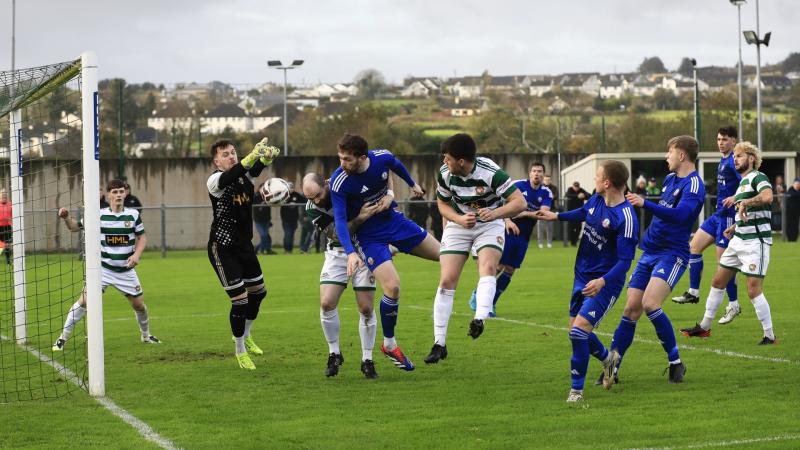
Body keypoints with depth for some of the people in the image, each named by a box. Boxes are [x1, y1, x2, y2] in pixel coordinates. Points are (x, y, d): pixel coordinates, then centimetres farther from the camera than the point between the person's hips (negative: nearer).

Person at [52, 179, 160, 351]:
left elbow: (142, 237, 7)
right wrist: (66, 217, -21)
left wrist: (137, 254, -11)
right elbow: (74, 227, 0)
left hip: (126, 270, 2)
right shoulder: (99, 214, -6)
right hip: (103, 268, -2)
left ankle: (146, 335, 36)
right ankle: (63, 338, -6)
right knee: (84, 300, -15)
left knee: (139, 305, 8)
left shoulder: (133, 214, -2)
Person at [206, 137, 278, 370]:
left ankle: (246, 337, 43)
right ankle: (240, 351, 11)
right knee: (240, 300, -8)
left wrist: (267, 157, -49)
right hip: (222, 248, -7)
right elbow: (229, 178, -41)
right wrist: (252, 156, -58)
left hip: (244, 245, 7)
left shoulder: (245, 174, -1)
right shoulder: (215, 181, -18)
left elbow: (255, 169, -24)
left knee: (258, 291, 18)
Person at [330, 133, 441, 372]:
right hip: (369, 234, -5)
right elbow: (340, 219, -28)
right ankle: (389, 345, 2)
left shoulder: (382, 157, -15)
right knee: (392, 286, -20)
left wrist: (412, 184, 27)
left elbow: (397, 165, 10)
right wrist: (350, 253, -41)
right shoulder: (339, 182, -27)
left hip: (394, 219, 5)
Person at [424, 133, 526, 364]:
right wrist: (459, 219, -18)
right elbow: (443, 204, 2)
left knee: (488, 268, -31)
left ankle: (479, 320, -46)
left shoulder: (491, 172, -27)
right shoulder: (445, 174, -15)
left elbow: (519, 202, -27)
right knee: (447, 281, -7)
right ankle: (439, 344, -2)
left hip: (490, 224, -2)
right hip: (459, 224, 3)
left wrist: (494, 213, -43)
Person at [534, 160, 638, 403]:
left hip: (605, 284, -8)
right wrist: (556, 216, 32)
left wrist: (602, 281, -38)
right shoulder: (596, 200, -3)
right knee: (576, 330, 15)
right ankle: (608, 358, 45)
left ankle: (576, 390, -5)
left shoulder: (626, 217, -25)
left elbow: (625, 261, -26)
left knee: (579, 328, -19)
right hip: (583, 276, 8)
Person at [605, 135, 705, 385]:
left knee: (650, 303, -24)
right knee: (631, 309, 2)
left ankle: (675, 362, -11)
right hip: (649, 252, 8)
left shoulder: (693, 184, -13)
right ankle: (612, 367, 7)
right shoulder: (670, 179, 14)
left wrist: (645, 204, -37)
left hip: (672, 254, -8)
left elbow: (679, 214, -30)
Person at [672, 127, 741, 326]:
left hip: (727, 216, -10)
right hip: (718, 215, 10)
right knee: (694, 247, 11)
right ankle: (693, 292, 19)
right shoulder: (723, 160, 13)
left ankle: (733, 305, 6)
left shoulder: (733, 162, -16)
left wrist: (735, 198, -36)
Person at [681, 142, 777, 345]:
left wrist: (744, 203, -24)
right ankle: (704, 327, 25)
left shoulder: (758, 177, -11)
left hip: (755, 242, -10)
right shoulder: (743, 182, 17)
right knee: (718, 282, 14)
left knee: (754, 290, -13)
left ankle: (769, 336, -4)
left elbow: (767, 197, -33)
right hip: (739, 241, 10)